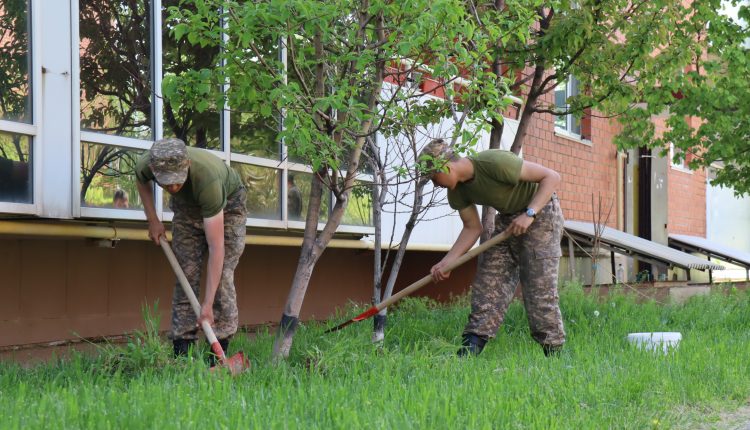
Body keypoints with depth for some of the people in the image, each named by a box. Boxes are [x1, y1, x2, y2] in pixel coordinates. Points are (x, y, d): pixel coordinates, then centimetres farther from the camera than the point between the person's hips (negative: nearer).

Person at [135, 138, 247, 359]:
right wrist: (152, 220, -4)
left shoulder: (207, 178, -45)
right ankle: (181, 352, -6)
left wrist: (208, 303, -46)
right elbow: (142, 181, 1)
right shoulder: (145, 165, -32)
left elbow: (216, 247, -44)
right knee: (185, 274, -6)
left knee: (222, 275, -15)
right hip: (186, 206, 4)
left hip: (228, 203, -4)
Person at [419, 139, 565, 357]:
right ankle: (471, 347, -8)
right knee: (488, 280, -4)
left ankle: (553, 351, -4)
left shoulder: (495, 163, -30)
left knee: (539, 285, -12)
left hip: (541, 211, -7)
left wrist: (529, 214, -31)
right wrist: (446, 262, -7)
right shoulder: (457, 192, -6)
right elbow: (472, 228, 3)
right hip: (507, 219, 8)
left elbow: (551, 177, -24)